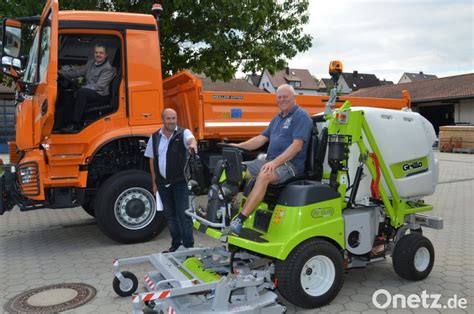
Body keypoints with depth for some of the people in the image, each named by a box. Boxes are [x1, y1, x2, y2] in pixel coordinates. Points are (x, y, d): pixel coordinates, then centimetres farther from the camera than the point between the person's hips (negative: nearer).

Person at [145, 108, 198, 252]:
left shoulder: (183, 133, -5)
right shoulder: (155, 137, 7)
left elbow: (191, 138, -29)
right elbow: (152, 160, 11)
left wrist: (193, 144, -54)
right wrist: (154, 182, 9)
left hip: (180, 182, -4)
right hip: (163, 183, 4)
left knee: (183, 214, -3)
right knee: (170, 215, 13)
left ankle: (189, 246, 5)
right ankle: (176, 244, 26)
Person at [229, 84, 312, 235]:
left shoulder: (301, 117, -6)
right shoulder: (278, 118, 21)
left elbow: (297, 146, -18)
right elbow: (261, 138, 19)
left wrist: (275, 162, -27)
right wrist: (238, 146, 5)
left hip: (290, 164, -9)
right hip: (271, 161, 9)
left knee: (264, 175, -35)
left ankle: (240, 219, -37)